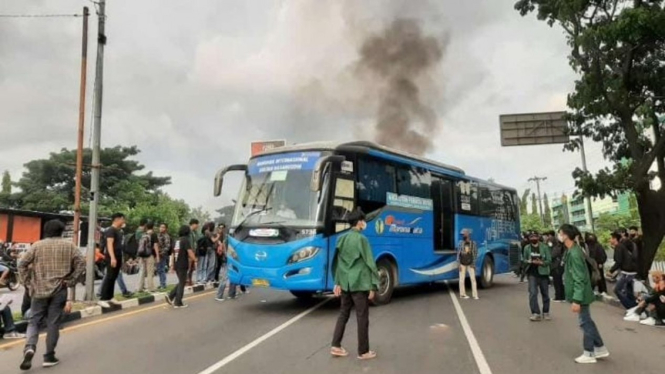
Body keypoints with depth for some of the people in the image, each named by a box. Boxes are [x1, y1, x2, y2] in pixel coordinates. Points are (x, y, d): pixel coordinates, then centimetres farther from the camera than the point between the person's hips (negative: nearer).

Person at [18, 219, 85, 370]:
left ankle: (29, 347, -11)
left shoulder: (37, 245, 5)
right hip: (60, 289, -1)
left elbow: (22, 264, 1)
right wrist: (71, 281, -1)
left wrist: (28, 282, 6)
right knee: (53, 323, 6)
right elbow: (81, 263, -6)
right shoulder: (69, 245, 2)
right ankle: (49, 357, 9)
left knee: (35, 321, 13)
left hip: (39, 289, 1)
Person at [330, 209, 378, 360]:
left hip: (345, 283, 7)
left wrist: (337, 283, 14)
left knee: (343, 314, 16)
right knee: (362, 318, 3)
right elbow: (369, 263, -13)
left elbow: (339, 262, 11)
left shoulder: (342, 239, 8)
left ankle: (336, 347, 17)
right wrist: (373, 286, -10)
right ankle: (363, 352, 11)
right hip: (359, 283, -7)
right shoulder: (361, 239, -12)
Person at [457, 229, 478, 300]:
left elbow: (475, 253, 2)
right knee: (462, 279, 4)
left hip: (470, 264, 0)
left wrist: (473, 263, -5)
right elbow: (458, 253, 0)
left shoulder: (473, 243, -4)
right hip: (462, 264, 0)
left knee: (473, 279, -4)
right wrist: (459, 264, -3)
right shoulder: (460, 243, -3)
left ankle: (475, 295, 0)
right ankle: (462, 294, 14)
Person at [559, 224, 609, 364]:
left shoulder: (574, 254, -25)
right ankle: (600, 348, 31)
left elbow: (579, 279, -24)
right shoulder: (574, 250, 6)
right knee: (587, 321, 19)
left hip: (581, 295, -10)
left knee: (585, 322, 3)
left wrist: (576, 300, -23)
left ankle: (589, 354, 16)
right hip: (582, 293, 10)